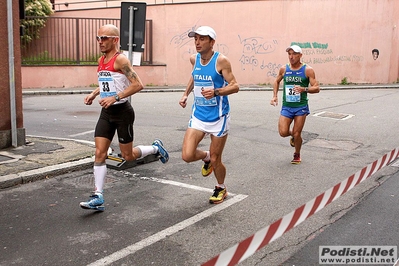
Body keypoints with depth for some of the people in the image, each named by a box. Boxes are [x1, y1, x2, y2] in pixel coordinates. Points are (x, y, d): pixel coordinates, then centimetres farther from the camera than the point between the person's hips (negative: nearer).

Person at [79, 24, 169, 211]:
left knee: (128, 156, 5)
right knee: (99, 153, -1)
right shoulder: (101, 61, 11)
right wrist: (93, 94, 11)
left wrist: (115, 98, -26)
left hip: (122, 112, -7)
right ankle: (97, 197, 2)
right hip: (106, 113, 7)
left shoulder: (120, 59, -14)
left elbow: (138, 85, -22)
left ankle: (156, 148, 33)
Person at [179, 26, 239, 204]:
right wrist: (186, 93, 15)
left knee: (215, 160, 5)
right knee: (187, 156, -8)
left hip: (218, 117, -4)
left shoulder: (221, 61, -14)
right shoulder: (194, 59, 3)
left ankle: (221, 188, 34)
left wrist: (216, 92, -31)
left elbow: (234, 86, -15)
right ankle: (205, 157, 28)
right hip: (198, 115, 5)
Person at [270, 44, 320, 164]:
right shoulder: (284, 69, 1)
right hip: (286, 106, 2)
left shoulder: (307, 70, -7)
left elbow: (317, 88, -8)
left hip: (301, 107, -2)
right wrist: (275, 96, 8)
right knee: (283, 132, -9)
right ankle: (292, 134, 29)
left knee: (297, 134, 1)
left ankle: (297, 155, 29)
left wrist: (304, 89, -26)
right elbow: (276, 82, 20)